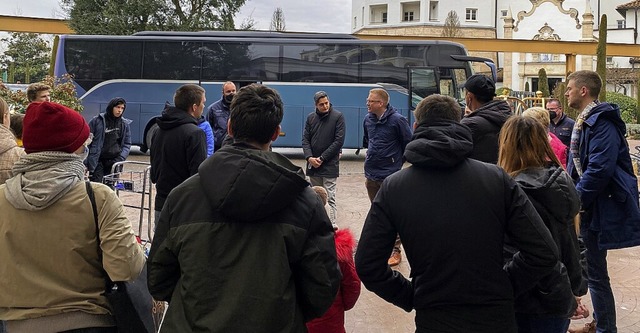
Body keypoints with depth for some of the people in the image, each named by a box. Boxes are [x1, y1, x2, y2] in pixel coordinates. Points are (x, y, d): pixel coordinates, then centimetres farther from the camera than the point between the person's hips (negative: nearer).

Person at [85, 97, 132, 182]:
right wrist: (86, 163, -9)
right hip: (97, 160, -3)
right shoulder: (98, 121, -5)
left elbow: (127, 144, 11)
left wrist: (120, 158, -6)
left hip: (113, 160, 3)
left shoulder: (124, 124, 7)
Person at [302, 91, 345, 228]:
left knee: (329, 198, -8)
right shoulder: (311, 118, 8)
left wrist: (322, 158, -11)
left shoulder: (338, 117, -4)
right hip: (313, 165, 5)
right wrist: (309, 157, -10)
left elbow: (339, 141, -9)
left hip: (330, 165, -4)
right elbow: (305, 140, 7)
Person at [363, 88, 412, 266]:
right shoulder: (368, 119, 6)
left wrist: (397, 162, 1)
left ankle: (395, 250, 11)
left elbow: (409, 144, -7)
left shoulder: (397, 120, -13)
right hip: (371, 176, 7)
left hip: (390, 176, -6)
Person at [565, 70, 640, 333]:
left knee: (595, 272, -3)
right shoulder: (585, 121, 14)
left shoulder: (602, 123, -19)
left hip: (601, 207, -10)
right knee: (593, 269, 18)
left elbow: (599, 169, -27)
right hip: (589, 204, 10)